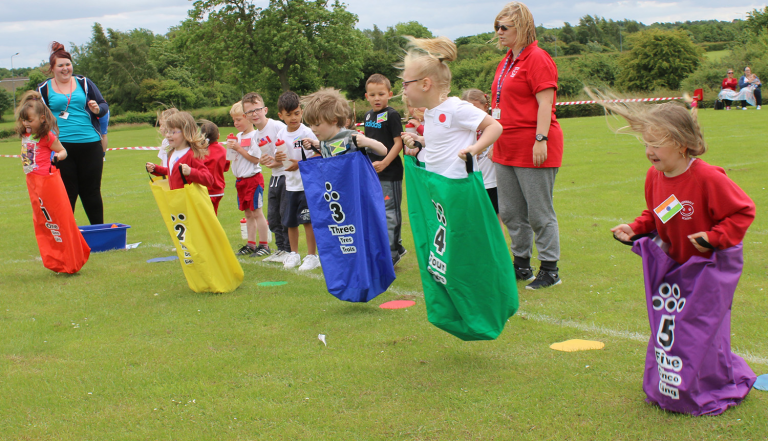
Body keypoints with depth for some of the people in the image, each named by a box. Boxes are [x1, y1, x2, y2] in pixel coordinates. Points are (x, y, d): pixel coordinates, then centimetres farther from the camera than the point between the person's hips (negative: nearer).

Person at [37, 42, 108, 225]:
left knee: (91, 191, 8)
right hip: (61, 147, -1)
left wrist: (97, 109, -11)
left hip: (90, 144, 1)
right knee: (67, 192, 3)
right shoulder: (44, 89, 7)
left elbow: (104, 105, 12)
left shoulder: (84, 83, 10)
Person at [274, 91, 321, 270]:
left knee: (308, 220, -3)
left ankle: (312, 256, 8)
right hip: (290, 184, 5)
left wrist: (298, 164, -21)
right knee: (290, 221, 13)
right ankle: (294, 254, 29)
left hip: (307, 184, -5)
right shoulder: (281, 135, 5)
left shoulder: (306, 133, -11)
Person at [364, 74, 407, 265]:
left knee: (390, 212, -2)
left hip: (390, 172, -8)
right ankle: (397, 246, 27)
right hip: (372, 172, 8)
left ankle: (391, 252, 6)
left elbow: (398, 143, -14)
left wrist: (384, 163, -22)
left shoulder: (391, 115, -11)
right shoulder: (368, 116, 11)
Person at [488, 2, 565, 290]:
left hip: (532, 150, -9)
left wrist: (540, 139, -23)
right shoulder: (506, 61, 15)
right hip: (506, 149, 9)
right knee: (510, 212, 15)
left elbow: (545, 103, -18)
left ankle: (550, 270, 9)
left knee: (539, 213, -1)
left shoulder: (537, 58, -12)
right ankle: (522, 265, 27)